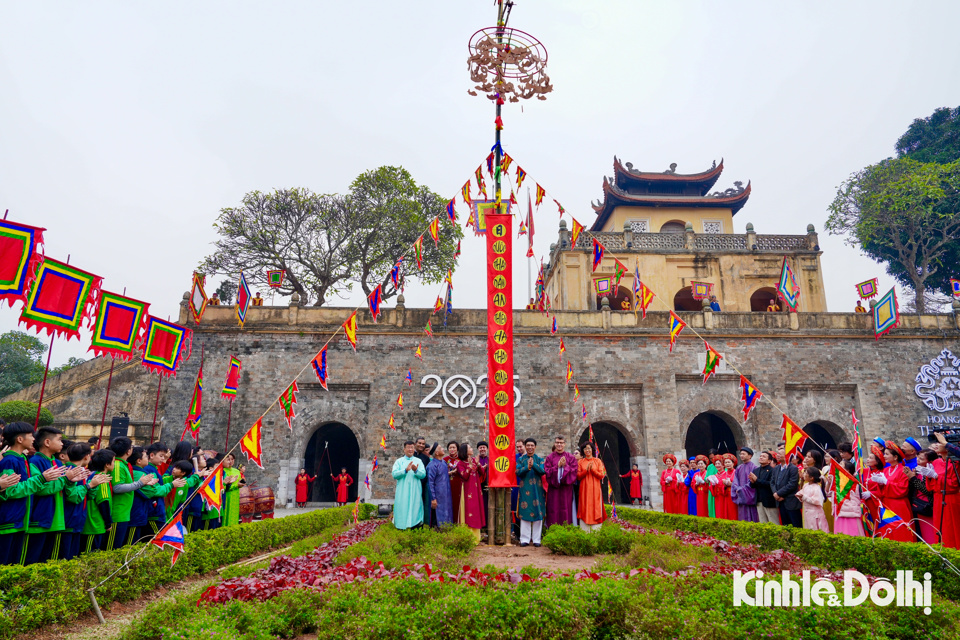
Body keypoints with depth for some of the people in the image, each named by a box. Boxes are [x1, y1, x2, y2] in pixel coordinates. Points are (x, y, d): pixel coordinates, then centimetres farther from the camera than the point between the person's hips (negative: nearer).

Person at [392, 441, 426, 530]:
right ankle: (402, 529, 6)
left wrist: (416, 470, -20)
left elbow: (423, 475, -1)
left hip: (415, 491, 1)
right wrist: (406, 470, -19)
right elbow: (394, 474, -5)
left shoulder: (418, 461, 11)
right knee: (402, 510, -3)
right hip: (402, 492, -1)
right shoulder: (399, 461, 9)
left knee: (415, 509, -3)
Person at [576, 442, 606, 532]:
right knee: (585, 509, -2)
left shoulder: (598, 461, 6)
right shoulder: (580, 462, 7)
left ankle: (596, 531, 4)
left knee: (595, 509, -2)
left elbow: (601, 475, 1)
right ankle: (585, 531, 3)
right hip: (584, 489, 0)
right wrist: (586, 470, -13)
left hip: (595, 488, 0)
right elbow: (578, 476, 2)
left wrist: (592, 469, -14)